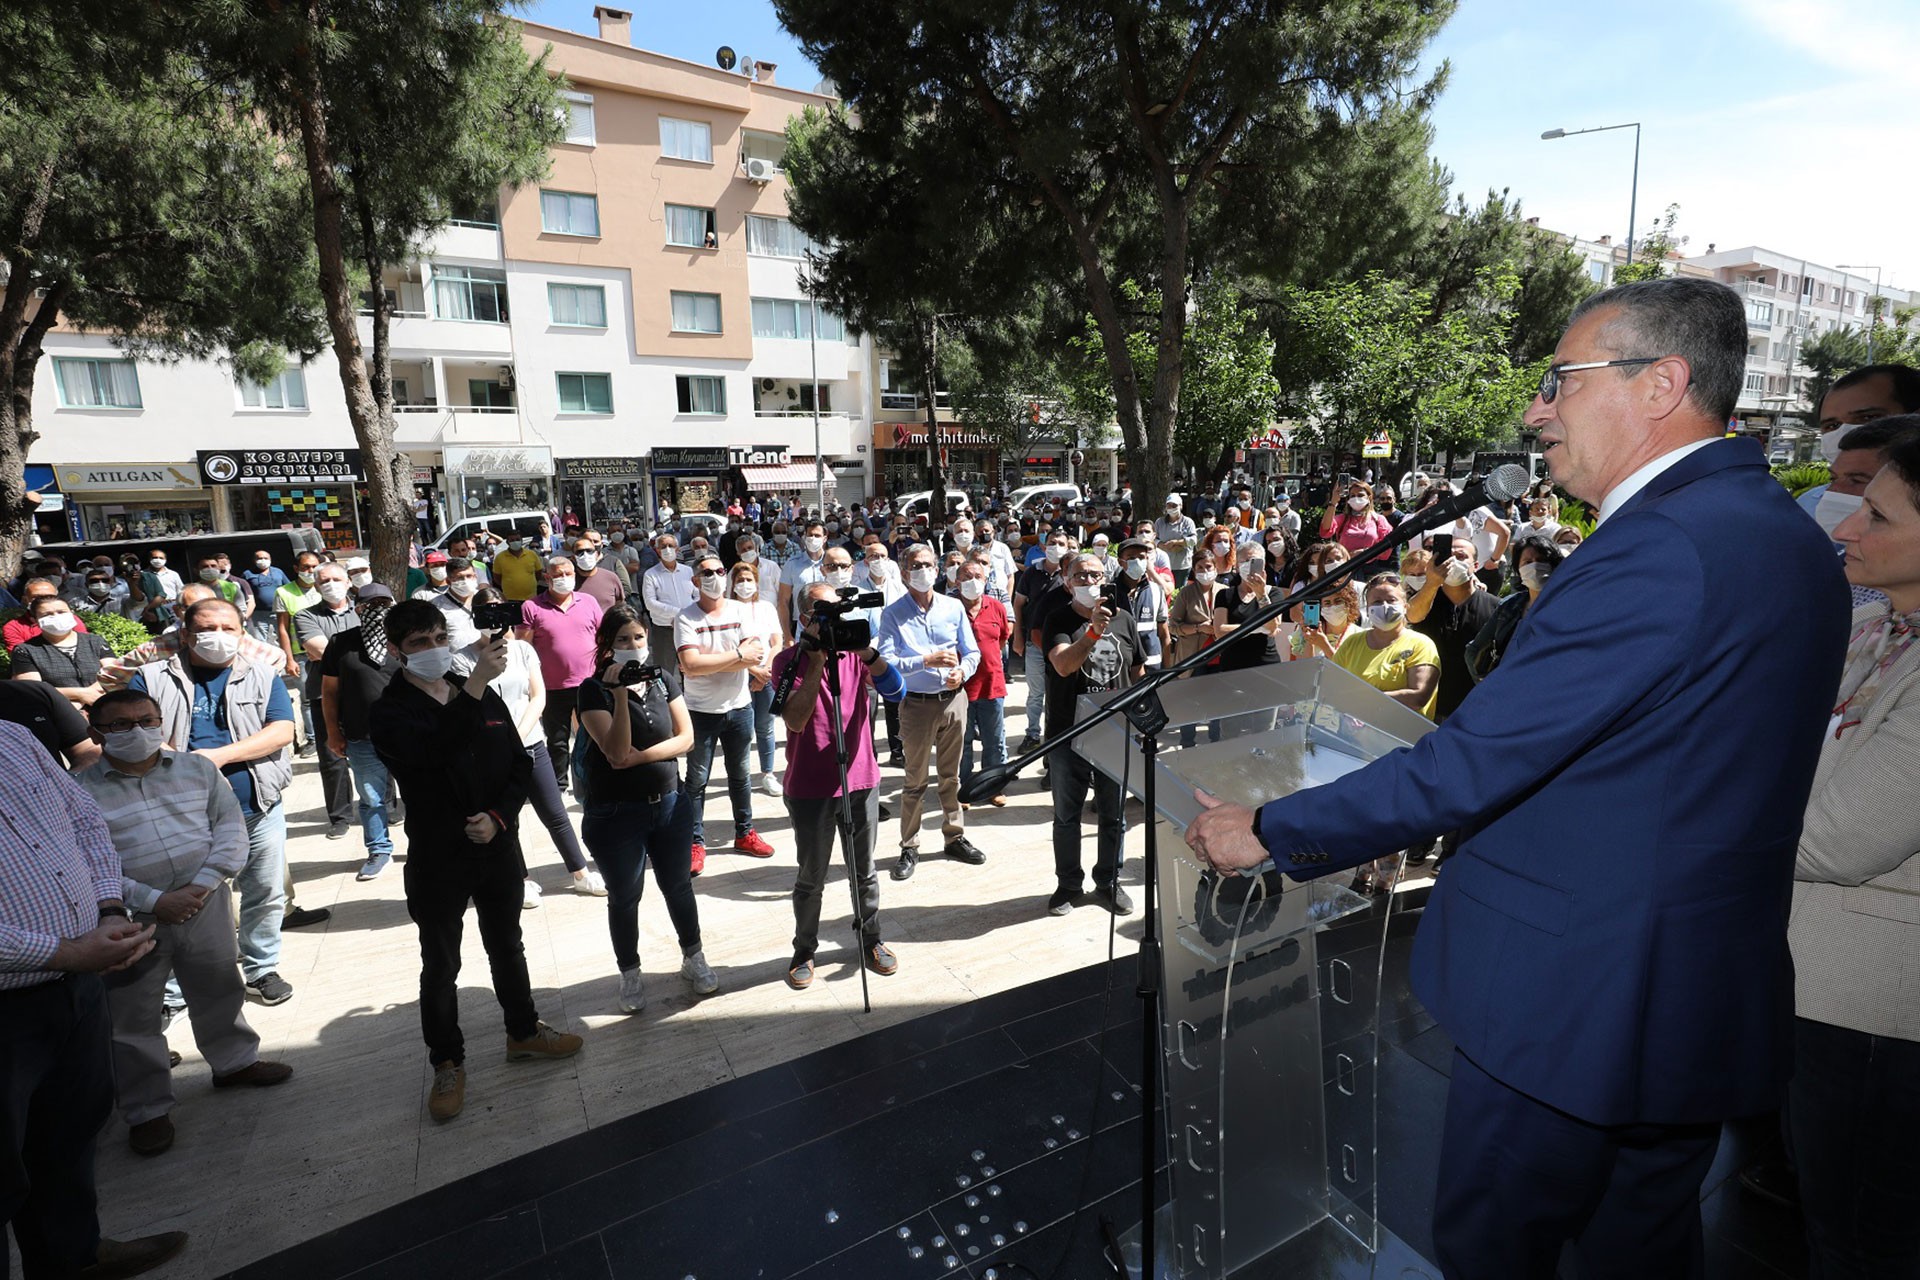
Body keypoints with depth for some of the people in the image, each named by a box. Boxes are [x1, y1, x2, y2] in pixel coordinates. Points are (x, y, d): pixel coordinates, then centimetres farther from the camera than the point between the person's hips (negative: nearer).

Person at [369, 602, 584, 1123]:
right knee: (440, 966, 10)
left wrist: (498, 816, -10)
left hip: (498, 847, 4)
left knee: (507, 947, 19)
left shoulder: (485, 698, 3)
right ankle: (447, 1064, 29)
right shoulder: (390, 713, -11)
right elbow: (434, 749, -33)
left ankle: (524, 1032, 38)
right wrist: (476, 681, -40)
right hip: (437, 860, -4)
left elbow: (520, 763, 6)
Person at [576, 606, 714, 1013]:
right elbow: (617, 753, -22)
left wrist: (640, 756, -16)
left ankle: (693, 960, 35)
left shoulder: (663, 680, 1)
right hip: (616, 814, -3)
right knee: (624, 897, 11)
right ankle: (629, 976, 31)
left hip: (670, 804, 3)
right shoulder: (595, 689, -12)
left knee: (678, 885, 16)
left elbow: (685, 738, -4)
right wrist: (620, 694, -29)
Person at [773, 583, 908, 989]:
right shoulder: (789, 660, -8)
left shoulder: (856, 653, 1)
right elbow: (796, 720, -21)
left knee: (864, 872, 16)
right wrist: (816, 663, -23)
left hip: (861, 780, 3)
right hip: (810, 788, -2)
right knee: (811, 878, 11)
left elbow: (894, 688, -14)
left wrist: (867, 652, -27)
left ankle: (871, 940, 34)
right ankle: (804, 950, 30)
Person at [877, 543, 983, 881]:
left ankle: (955, 837, 30)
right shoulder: (892, 614, -6)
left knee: (951, 776, 15)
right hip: (917, 704, -3)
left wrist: (962, 672, -15)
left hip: (954, 699, 3)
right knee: (915, 780, 6)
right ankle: (909, 848, 18)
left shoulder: (954, 607, 4)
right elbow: (886, 663, -16)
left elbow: (972, 652, 6)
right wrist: (927, 661, -25)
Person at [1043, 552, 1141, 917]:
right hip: (1069, 733, -2)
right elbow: (1063, 665, -24)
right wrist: (1093, 632, -36)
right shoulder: (1059, 620, -6)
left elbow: (1138, 673, 13)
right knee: (1066, 816, 10)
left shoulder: (1123, 619, 5)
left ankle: (1109, 883, 31)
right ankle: (1069, 885, 27)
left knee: (1113, 815, 13)